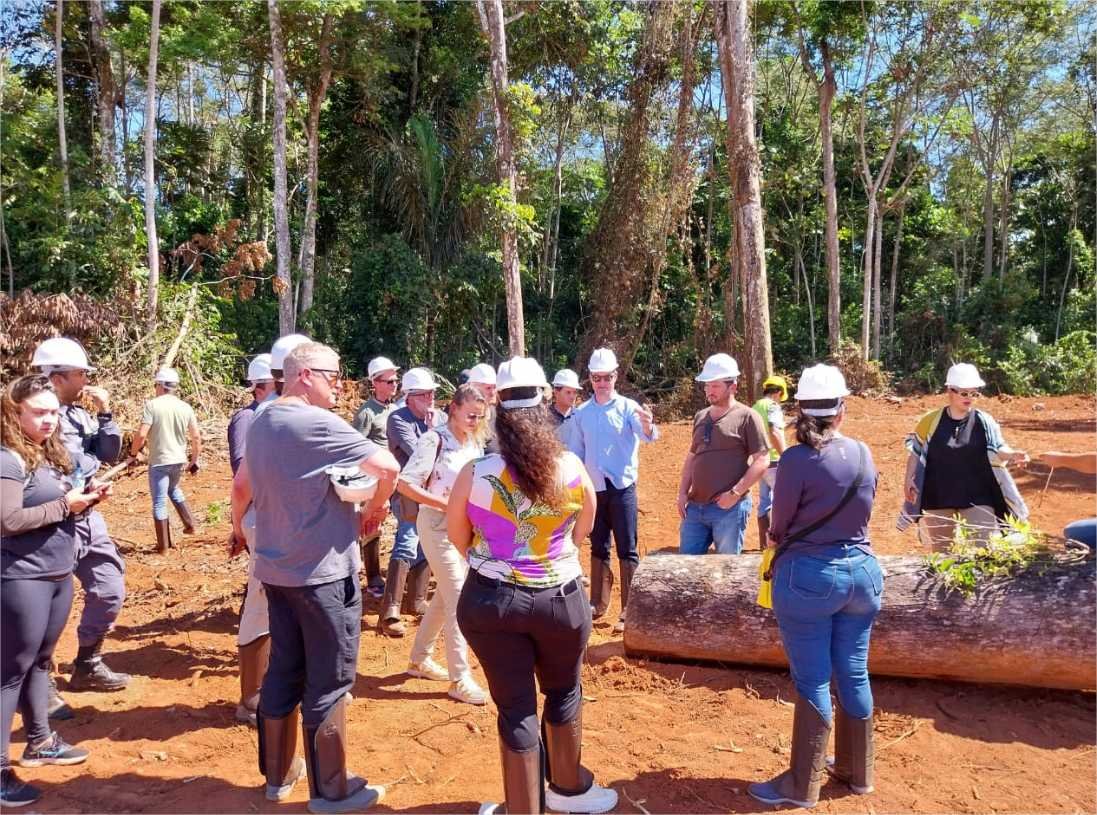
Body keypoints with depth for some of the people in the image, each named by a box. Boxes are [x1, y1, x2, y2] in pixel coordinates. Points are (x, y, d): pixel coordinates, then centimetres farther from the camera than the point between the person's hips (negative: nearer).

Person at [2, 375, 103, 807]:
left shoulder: (53, 455, 11)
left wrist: (87, 498, 0)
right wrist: (65, 504, -20)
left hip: (59, 574, 8)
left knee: (39, 661, 19)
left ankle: (40, 742, 32)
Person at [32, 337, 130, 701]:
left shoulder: (80, 413, 7)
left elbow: (110, 454, 10)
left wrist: (104, 415, -1)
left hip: (88, 519, 8)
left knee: (109, 591, 16)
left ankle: (87, 666, 32)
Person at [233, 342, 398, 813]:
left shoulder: (261, 423, 7)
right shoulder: (318, 423, -19)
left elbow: (244, 485, 23)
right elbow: (388, 466, -24)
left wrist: (238, 522, 40)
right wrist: (374, 509, -5)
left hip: (275, 568, 8)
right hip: (323, 572, -8)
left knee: (283, 673, 18)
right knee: (328, 682, 4)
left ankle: (278, 774, 31)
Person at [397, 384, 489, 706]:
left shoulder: (475, 442, 5)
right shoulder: (434, 440, -17)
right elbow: (405, 484, -21)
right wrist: (446, 504, -26)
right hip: (437, 525, -8)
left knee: (445, 595, 16)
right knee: (458, 599, -7)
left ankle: (420, 659, 33)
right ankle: (460, 679, 3)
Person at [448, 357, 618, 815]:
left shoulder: (475, 474, -12)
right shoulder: (572, 469, -9)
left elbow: (458, 539, 3)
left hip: (491, 600, -1)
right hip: (561, 598, 1)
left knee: (516, 708, 11)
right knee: (564, 693, 23)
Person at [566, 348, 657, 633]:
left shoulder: (628, 407, -7)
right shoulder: (581, 413, 5)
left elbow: (644, 434, -26)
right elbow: (575, 453, 10)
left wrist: (648, 427, -49)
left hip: (622, 488, -4)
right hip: (594, 489, 4)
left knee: (627, 550, 0)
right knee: (598, 547, 14)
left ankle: (629, 610, 8)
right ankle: (598, 602, 27)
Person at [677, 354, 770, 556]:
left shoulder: (746, 417, -6)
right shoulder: (700, 417, 13)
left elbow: (762, 461, -10)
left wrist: (735, 493, -15)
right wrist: (683, 492, 10)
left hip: (730, 509, -6)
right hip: (695, 507, 6)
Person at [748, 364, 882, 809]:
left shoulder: (797, 459, -16)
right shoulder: (863, 454, 2)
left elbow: (779, 528, -8)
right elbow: (859, 512, 12)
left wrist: (779, 537, 13)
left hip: (809, 577, -6)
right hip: (862, 571, 6)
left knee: (813, 682, 3)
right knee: (854, 676, 17)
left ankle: (802, 785, 17)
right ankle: (858, 771, 34)